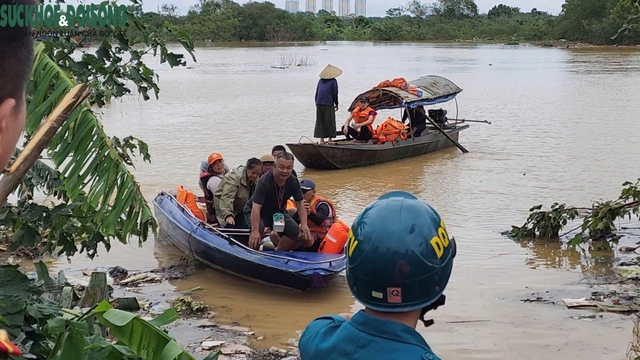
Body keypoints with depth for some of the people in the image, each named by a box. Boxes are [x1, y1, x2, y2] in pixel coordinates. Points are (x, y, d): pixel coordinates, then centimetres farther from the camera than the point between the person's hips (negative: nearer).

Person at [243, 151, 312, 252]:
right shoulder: (264, 182, -34)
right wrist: (255, 231, -47)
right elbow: (256, 207, -39)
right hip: (256, 212, -5)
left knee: (295, 231, -15)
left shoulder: (293, 182, -16)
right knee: (258, 228, -36)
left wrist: (304, 225, -22)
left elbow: (300, 203, -9)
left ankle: (278, 252, 9)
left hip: (278, 212, 5)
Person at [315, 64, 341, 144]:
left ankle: (321, 139, 4)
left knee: (320, 121, 6)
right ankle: (330, 138, 4)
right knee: (329, 121, 4)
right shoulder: (333, 81, 0)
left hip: (319, 104, 4)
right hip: (329, 104, -4)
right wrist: (336, 104, 8)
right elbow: (335, 93, -2)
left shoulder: (320, 80, 12)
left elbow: (316, 93, 13)